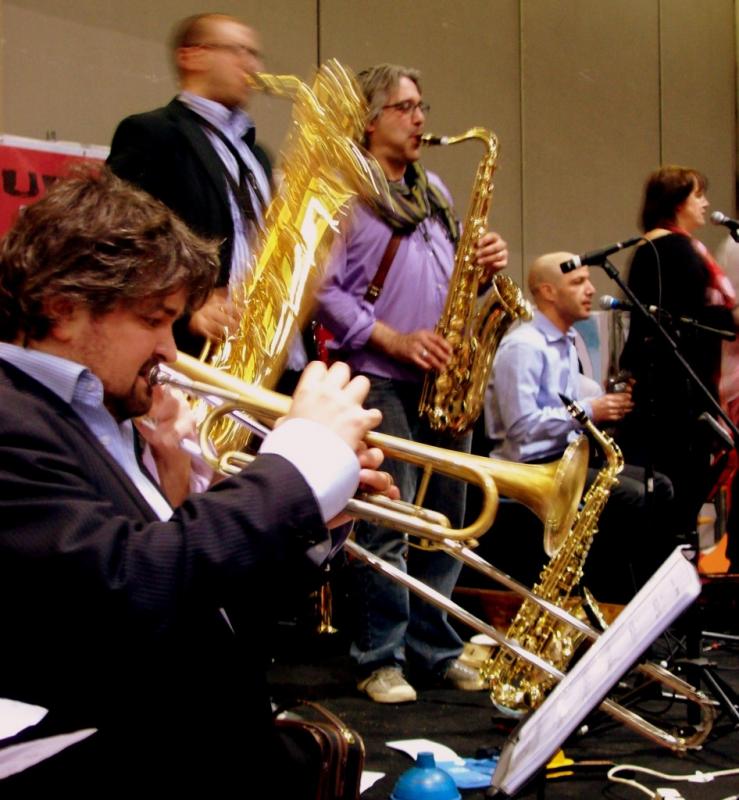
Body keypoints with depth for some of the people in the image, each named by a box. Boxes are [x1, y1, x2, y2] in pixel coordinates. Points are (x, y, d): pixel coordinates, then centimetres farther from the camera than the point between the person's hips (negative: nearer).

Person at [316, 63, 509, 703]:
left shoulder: (434, 191, 20)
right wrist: (396, 341, -17)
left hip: (443, 382, 7)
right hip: (379, 380, -7)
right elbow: (324, 290, -12)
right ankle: (381, 660, 5)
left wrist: (485, 264, 2)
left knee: (444, 518, 10)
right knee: (386, 525, -5)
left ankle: (434, 650, 21)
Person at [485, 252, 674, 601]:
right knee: (632, 498, -23)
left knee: (658, 487, 0)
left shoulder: (566, 343, 17)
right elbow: (522, 424, -22)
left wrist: (608, 402, 4)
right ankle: (612, 599, -12)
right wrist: (587, 412, -18)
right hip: (532, 468, -10)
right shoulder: (523, 347, -16)